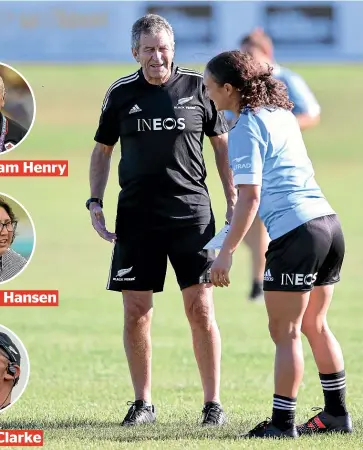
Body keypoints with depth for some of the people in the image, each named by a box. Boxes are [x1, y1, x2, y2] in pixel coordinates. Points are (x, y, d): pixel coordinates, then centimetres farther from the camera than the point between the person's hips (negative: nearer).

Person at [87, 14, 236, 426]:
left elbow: (221, 144, 9)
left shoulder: (196, 87, 1)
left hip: (191, 212, -1)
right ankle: (142, 403, 13)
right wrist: (95, 202, 5)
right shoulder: (121, 94, 5)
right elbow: (103, 149, 15)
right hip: (136, 217, 2)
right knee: (136, 312, 1)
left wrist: (233, 203, 5)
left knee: (200, 309, -4)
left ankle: (213, 403, 4)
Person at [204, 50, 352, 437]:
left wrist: (226, 253, -17)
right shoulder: (281, 114, 16)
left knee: (285, 332, -2)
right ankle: (337, 414, 23)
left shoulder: (245, 129, -9)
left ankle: (282, 423, 0)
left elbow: (250, 197, -17)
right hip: (329, 223, 8)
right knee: (315, 326, 18)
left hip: (294, 233, -8)